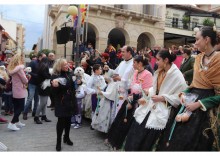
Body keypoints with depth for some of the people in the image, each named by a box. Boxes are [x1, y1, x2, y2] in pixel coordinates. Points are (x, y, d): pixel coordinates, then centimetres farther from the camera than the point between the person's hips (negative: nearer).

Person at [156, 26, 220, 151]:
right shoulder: (198, 58, 7)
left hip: (206, 108, -7)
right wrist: (184, 93, 0)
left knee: (194, 143, 6)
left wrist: (199, 104, -19)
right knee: (177, 138, 13)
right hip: (192, 99, 7)